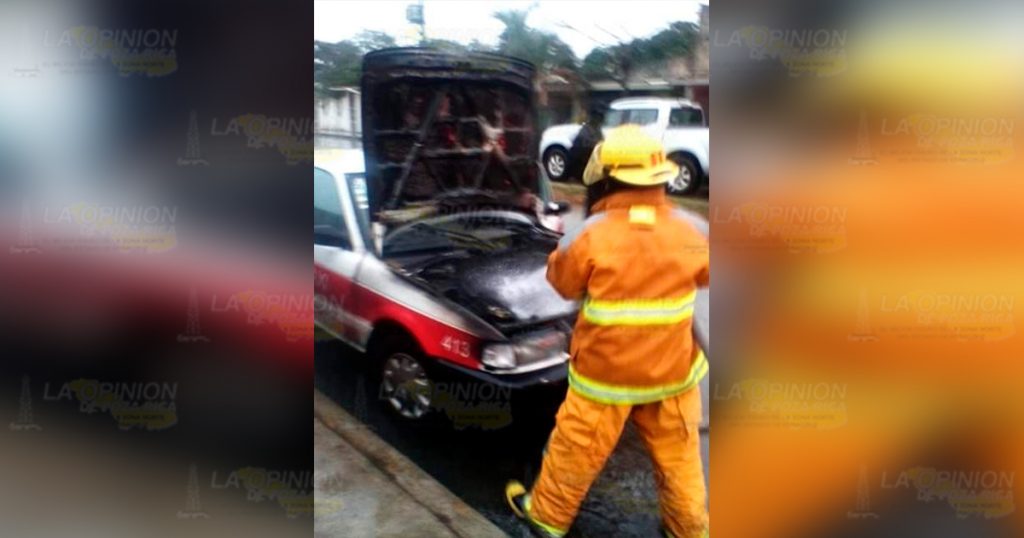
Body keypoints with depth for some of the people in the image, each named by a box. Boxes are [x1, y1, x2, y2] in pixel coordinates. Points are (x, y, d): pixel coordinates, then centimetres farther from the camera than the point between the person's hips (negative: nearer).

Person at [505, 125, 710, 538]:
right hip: (672, 370, 3)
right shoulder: (687, 230, -7)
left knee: (576, 452, 16)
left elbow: (563, 283, -2)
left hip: (606, 372, -2)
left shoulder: (592, 235, -18)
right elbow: (705, 274, 13)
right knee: (678, 457, 19)